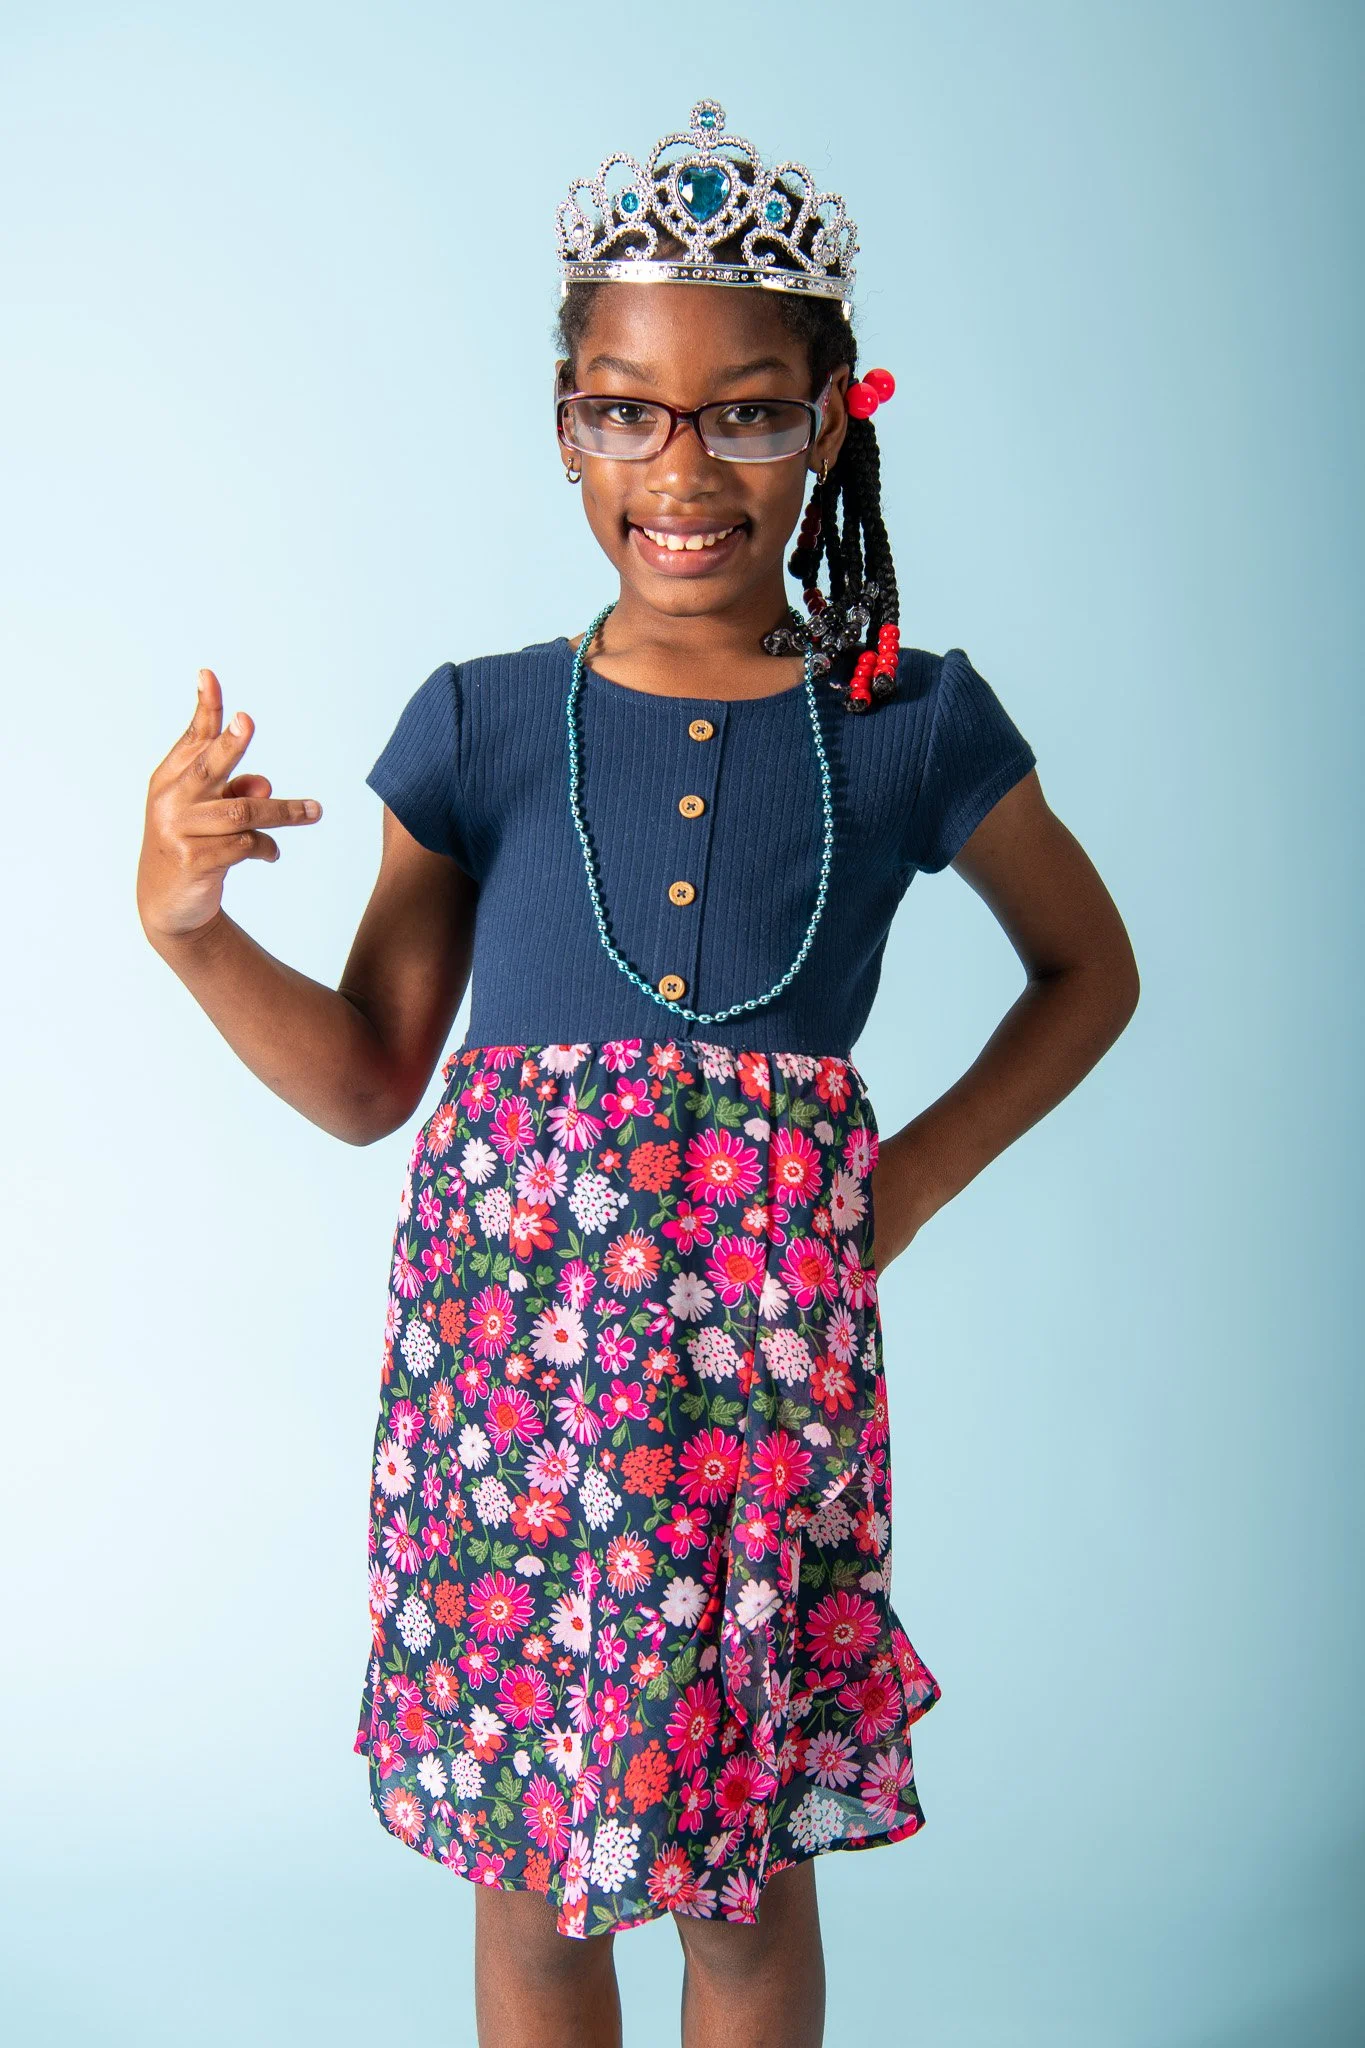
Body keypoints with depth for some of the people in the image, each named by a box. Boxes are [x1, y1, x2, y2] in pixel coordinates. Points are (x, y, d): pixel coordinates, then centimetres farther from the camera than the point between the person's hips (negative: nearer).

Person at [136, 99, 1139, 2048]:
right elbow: (369, 1078, 6)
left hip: (772, 1364, 0)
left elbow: (1090, 970, 16)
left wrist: (914, 1176, 4)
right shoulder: (482, 726, 2)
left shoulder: (911, 730, 0)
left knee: (747, 1870, 13)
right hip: (505, 1351, 1)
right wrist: (187, 927, -10)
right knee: (529, 1880, 13)